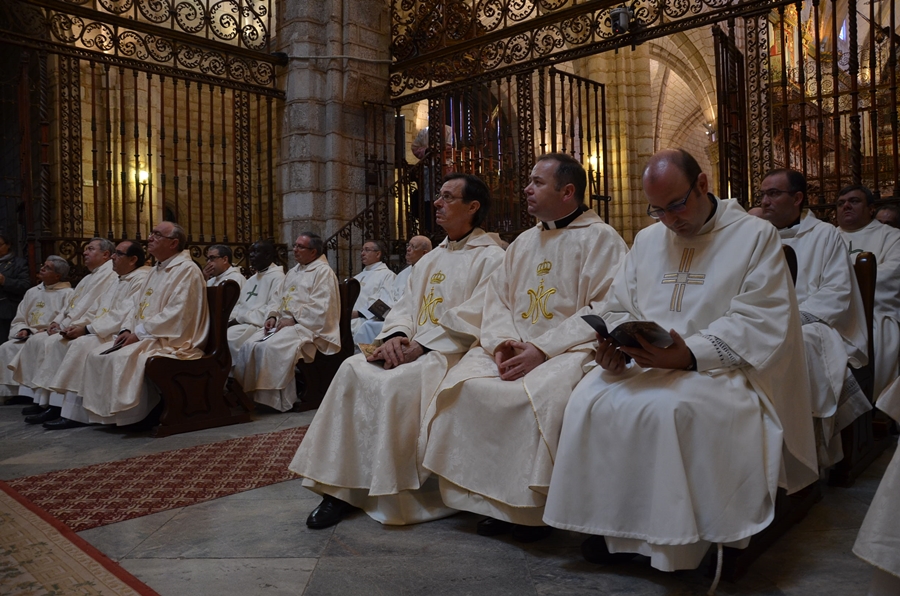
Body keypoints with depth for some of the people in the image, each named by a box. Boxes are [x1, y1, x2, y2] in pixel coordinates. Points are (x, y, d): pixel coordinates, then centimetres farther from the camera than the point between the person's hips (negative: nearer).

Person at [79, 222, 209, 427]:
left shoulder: (186, 271, -13)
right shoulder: (156, 270, 18)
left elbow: (176, 315, -22)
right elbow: (138, 306, 21)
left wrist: (139, 333, -19)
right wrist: (127, 330, 2)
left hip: (171, 341, -10)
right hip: (143, 337, 10)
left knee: (122, 358, -29)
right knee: (97, 355, -1)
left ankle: (133, 415, -13)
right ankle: (106, 411, 4)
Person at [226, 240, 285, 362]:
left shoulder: (277, 277, -6)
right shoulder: (251, 280, 24)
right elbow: (240, 305, 21)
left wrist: (240, 318, -17)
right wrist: (230, 319, -2)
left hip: (259, 325, -8)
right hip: (242, 323, 9)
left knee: (229, 336, -29)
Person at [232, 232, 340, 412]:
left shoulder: (323, 272, -6)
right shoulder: (292, 273, 22)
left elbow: (320, 309, -16)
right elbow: (278, 299, 23)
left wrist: (292, 320, -17)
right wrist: (272, 316, 2)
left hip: (307, 327, -8)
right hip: (283, 324, 8)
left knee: (272, 347, -30)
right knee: (250, 345, -12)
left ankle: (274, 399, -18)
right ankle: (248, 392, -6)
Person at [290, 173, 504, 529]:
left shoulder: (490, 257, -1)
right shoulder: (429, 260, 23)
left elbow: (471, 320, -13)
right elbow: (405, 307, 15)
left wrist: (419, 345, -19)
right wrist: (396, 336, -8)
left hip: (454, 353, -7)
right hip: (413, 349, 7)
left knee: (396, 384, -32)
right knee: (353, 370, -18)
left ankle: (392, 497, -17)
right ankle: (341, 488, -16)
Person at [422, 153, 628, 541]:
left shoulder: (600, 239, -1)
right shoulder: (523, 242, 20)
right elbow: (496, 299, 15)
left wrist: (541, 349, -20)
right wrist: (502, 341, -7)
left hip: (570, 349, -6)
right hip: (514, 348, 6)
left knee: (537, 393, -34)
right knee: (464, 385, -18)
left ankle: (528, 507, -15)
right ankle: (485, 498, -9)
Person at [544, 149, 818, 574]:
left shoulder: (755, 236, 1)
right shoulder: (647, 240, 18)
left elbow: (762, 323, -10)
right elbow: (617, 308, 16)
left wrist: (689, 354, -25)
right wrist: (615, 347, -8)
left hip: (720, 369, -4)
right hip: (643, 365, 5)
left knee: (665, 408, -35)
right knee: (591, 399, -24)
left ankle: (675, 544, -18)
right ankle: (609, 527, -11)